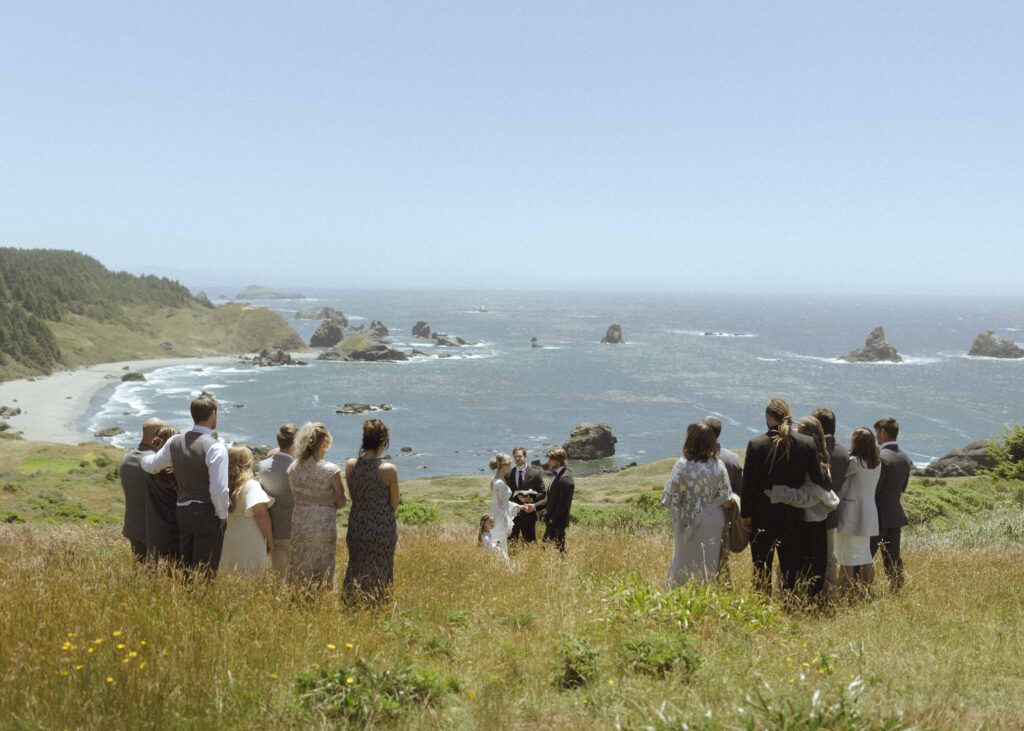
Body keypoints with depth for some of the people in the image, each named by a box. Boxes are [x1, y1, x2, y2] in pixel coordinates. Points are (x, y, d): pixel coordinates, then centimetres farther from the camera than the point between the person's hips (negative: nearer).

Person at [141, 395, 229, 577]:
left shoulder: (175, 442, 3)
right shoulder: (215, 448, -17)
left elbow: (150, 465, 17)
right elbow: (218, 489, -21)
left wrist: (144, 458, 40)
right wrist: (223, 515, -6)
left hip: (182, 512, 7)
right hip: (207, 514, -7)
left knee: (187, 568, 18)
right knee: (205, 571, -1)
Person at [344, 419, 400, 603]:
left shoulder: (350, 465, -8)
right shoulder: (389, 470, -19)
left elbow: (353, 496, 5)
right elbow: (394, 504, -8)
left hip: (357, 527, 4)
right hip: (383, 530, -4)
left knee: (357, 571, 19)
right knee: (380, 573, 12)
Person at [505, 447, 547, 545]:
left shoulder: (535, 473, -2)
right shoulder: (508, 474, 4)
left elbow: (543, 493, 1)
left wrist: (531, 499, -15)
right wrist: (516, 496, -13)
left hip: (529, 513, -1)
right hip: (512, 513, 1)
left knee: (530, 542, 6)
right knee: (510, 542, 2)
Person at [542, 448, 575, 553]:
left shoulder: (565, 478, -19)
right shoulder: (557, 475, 12)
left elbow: (563, 504, -22)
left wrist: (553, 520, -17)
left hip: (557, 522, -10)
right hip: (551, 521, 10)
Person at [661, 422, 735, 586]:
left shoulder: (682, 465, -16)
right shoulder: (718, 466, -10)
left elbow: (670, 498, -12)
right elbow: (726, 500, -5)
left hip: (688, 523, -1)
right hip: (713, 524, 1)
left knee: (685, 560, 12)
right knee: (710, 563, 14)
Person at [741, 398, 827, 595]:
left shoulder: (755, 444, -11)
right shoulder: (807, 444, -5)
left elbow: (748, 484, -9)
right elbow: (818, 480, -3)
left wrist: (746, 514, 0)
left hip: (763, 517, -2)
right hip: (794, 516, 2)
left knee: (761, 570, 9)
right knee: (791, 569, 12)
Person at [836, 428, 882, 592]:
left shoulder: (854, 462, -17)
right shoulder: (877, 463, 6)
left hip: (851, 515, -7)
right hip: (868, 516, 7)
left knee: (847, 559, -4)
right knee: (865, 557, 14)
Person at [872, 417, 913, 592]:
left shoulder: (881, 457, -20)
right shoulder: (905, 458, 6)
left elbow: (872, 489, -19)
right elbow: (903, 487, 14)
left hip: (879, 516, -8)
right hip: (896, 514, 8)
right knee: (893, 557, 14)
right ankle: (896, 589, 17)